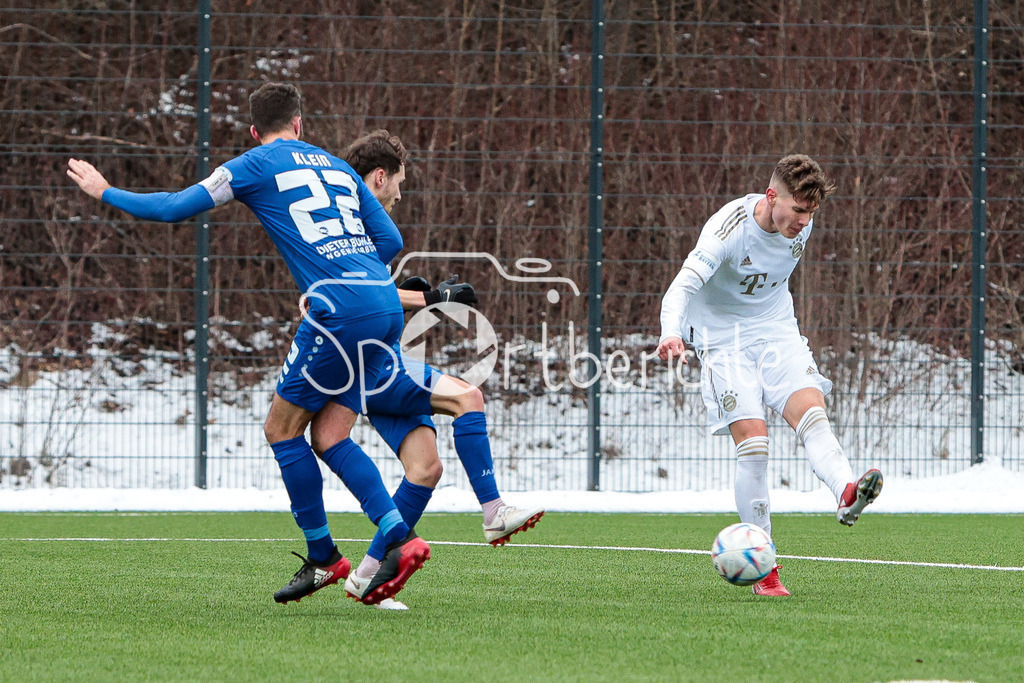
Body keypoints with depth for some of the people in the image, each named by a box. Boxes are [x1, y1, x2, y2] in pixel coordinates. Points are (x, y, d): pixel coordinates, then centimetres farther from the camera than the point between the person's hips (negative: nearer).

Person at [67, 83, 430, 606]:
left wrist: (106, 193, 20)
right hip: (385, 305, 7)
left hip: (339, 309, -7)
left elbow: (176, 208, 6)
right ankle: (400, 539, -2)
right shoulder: (336, 167, 23)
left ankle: (322, 558, 9)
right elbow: (389, 239, 19)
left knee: (282, 429, 6)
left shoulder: (258, 165, 6)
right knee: (330, 438, 10)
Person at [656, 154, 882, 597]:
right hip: (724, 338, -5)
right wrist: (672, 333, -53)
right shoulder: (730, 229, -24)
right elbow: (683, 285, -35)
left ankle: (847, 494, -48)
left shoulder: (801, 224, -4)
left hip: (777, 331, 5)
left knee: (810, 411, -22)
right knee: (752, 440, -16)